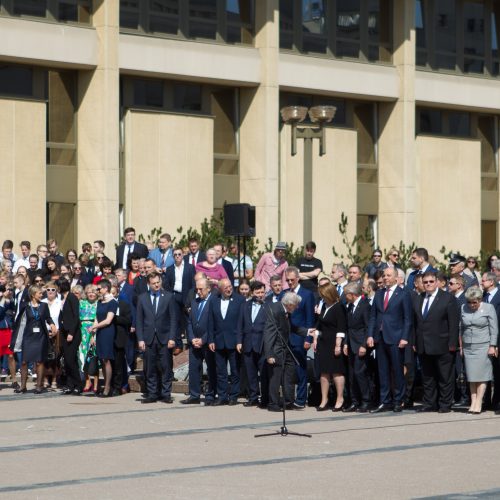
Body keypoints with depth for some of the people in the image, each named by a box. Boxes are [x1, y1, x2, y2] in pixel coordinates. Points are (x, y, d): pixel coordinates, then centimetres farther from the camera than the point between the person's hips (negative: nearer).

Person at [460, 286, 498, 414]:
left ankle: (478, 403, -7)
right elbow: (461, 328, 13)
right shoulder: (463, 308, 7)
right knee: (471, 376, 1)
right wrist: (460, 345, 9)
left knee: (481, 375, -7)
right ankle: (473, 402, 1)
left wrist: (492, 346, -8)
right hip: (468, 347, 4)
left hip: (483, 346, -4)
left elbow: (494, 329, -3)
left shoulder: (488, 308, -2)